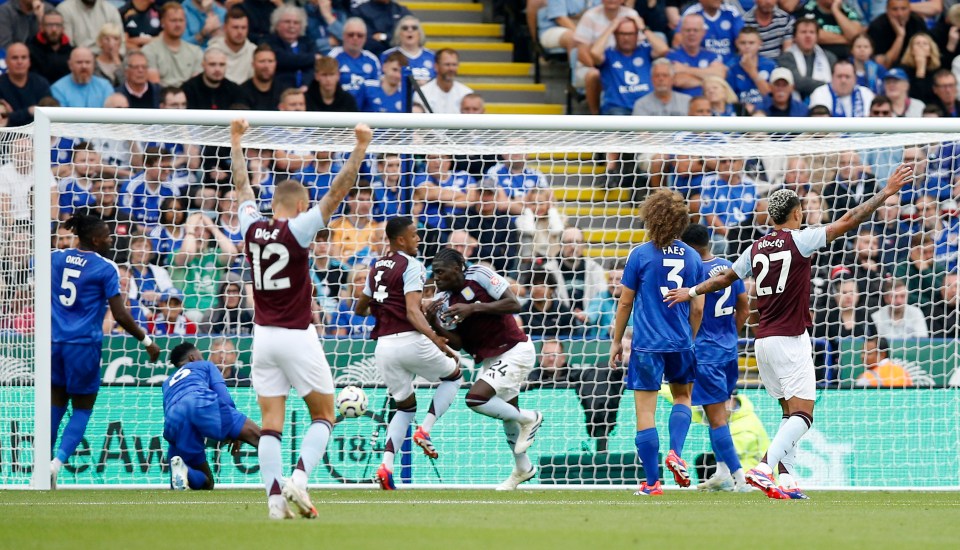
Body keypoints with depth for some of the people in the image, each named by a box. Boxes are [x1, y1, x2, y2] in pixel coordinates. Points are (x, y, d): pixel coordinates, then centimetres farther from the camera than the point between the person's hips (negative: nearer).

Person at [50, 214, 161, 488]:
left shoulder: (56, 258, 5)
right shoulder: (105, 269, -9)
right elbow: (120, 315, -11)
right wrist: (147, 341, 0)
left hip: (55, 342, 5)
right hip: (84, 345, -5)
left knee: (56, 404, 16)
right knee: (82, 408, 7)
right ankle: (58, 461, -11)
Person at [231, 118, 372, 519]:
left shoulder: (252, 227, 2)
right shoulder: (297, 229, -11)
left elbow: (242, 184, 18)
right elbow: (338, 191, -14)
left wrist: (236, 140, 30)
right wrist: (360, 147, -11)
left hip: (263, 336, 5)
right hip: (297, 336, -5)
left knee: (271, 423, 3)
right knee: (323, 415, 7)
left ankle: (274, 496, -8)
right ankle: (299, 479, -12)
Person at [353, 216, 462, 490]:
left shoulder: (376, 268, 16)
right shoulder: (411, 266, -6)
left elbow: (361, 309, 27)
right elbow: (412, 311, -17)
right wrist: (436, 339, -23)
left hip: (383, 345, 6)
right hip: (409, 341, -6)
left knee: (405, 407, 18)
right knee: (453, 375, 19)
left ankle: (386, 465, -4)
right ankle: (425, 430, -1)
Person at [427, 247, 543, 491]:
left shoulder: (479, 275, -15)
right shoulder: (444, 300, 2)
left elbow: (514, 304, -20)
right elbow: (457, 343, 0)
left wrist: (474, 308, -25)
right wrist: (435, 324, -17)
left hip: (515, 350, -8)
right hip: (490, 359, 8)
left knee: (476, 398, -22)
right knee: (507, 413, 20)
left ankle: (529, 418, -1)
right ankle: (523, 468, 40)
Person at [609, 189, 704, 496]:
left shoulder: (640, 255, -5)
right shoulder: (692, 257, 4)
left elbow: (625, 302, 0)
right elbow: (698, 308, 7)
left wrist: (616, 341, 10)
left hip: (647, 344, -3)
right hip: (680, 343, 3)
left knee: (645, 411, 0)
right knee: (682, 396, 25)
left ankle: (652, 482, 0)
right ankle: (676, 452, 2)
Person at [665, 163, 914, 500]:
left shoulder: (757, 248, 9)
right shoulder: (798, 240, -8)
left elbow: (725, 278, 22)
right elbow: (848, 221, -10)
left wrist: (692, 292, 38)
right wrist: (887, 193, -6)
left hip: (764, 341, 7)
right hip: (790, 339, -7)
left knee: (791, 413, 14)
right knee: (802, 414, -9)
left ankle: (785, 477, 3)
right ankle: (765, 468, -26)